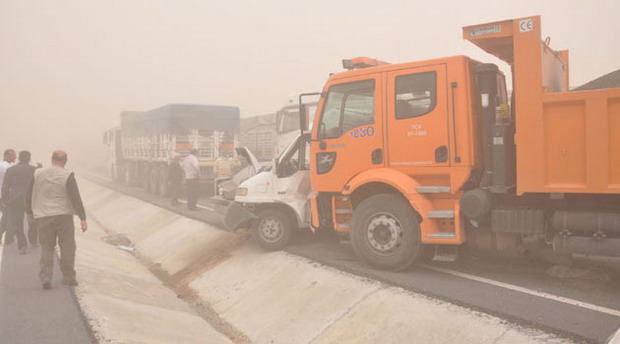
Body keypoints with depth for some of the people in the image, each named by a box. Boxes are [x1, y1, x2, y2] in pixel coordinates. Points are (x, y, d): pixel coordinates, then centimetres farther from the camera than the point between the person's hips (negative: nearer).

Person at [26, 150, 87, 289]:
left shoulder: (37, 174, 3)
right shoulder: (67, 176, -9)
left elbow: (29, 194, 11)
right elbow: (76, 198, -13)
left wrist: (30, 212, 25)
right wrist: (83, 218, -12)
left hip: (43, 216, 3)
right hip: (63, 215, -3)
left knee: (46, 248, 10)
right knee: (67, 247, 7)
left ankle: (45, 278, 0)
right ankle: (68, 277, 11)